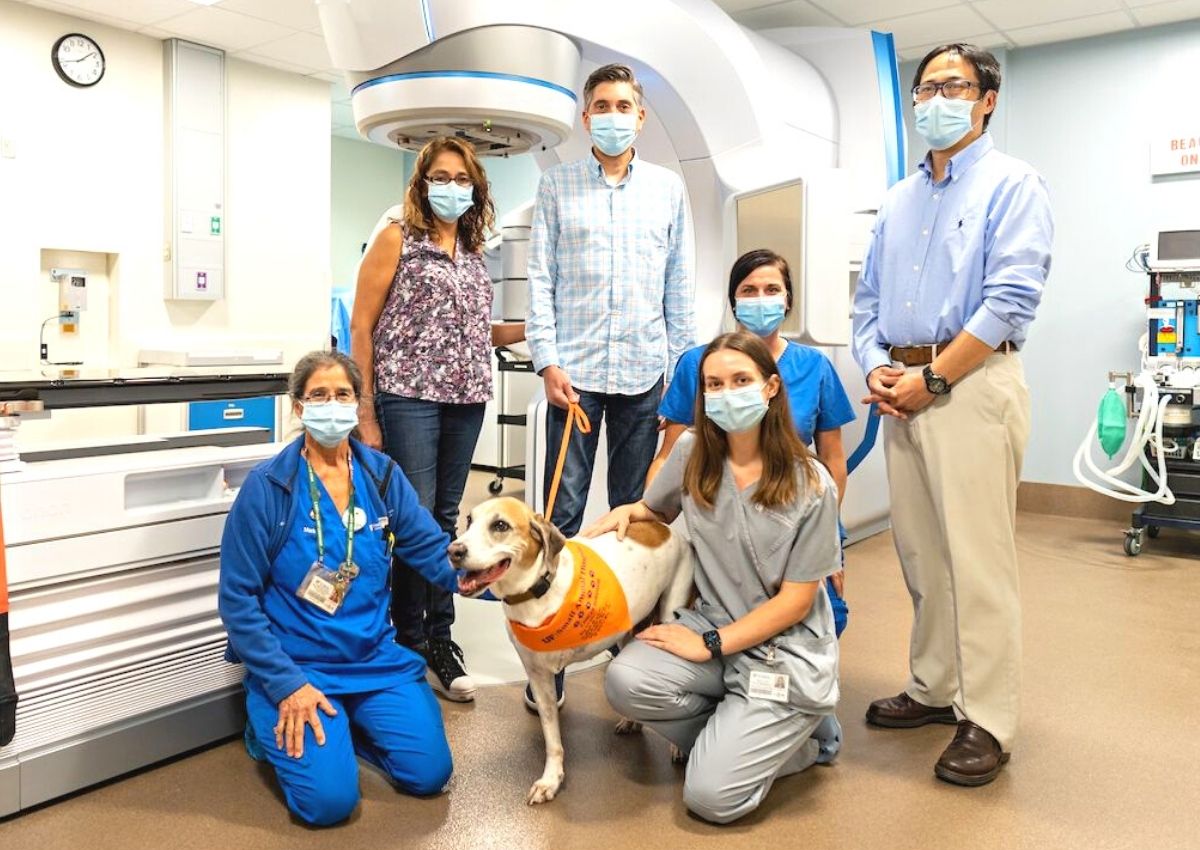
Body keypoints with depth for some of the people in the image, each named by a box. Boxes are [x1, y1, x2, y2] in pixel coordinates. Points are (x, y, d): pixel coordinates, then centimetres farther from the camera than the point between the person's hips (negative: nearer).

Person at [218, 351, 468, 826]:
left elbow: (433, 550, -4)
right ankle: (274, 729, 15)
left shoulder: (382, 475, 0)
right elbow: (237, 599, -10)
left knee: (429, 773, -6)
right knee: (330, 799, -16)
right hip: (295, 666, -3)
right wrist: (286, 684, -16)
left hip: (376, 659, 4)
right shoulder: (267, 486, -11)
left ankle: (347, 725, 21)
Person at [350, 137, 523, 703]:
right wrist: (365, 415, -10)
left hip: (466, 401, 5)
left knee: (446, 518, 10)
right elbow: (361, 328, -4)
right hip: (408, 397, -5)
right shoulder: (396, 239, 0)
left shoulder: (473, 252, 16)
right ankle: (411, 645, 12)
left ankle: (440, 640, 21)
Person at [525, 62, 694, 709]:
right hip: (575, 370, -1)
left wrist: (686, 365, 6)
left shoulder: (667, 187, 12)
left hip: (645, 370, 2)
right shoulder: (556, 185, 8)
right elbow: (540, 279, 3)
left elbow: (679, 284, 11)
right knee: (562, 512, -2)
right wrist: (547, 361, -7)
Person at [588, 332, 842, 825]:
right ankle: (731, 733, 4)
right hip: (712, 622, 4)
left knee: (711, 797, -14)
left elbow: (796, 601, -11)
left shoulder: (810, 485, -15)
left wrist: (709, 645, -15)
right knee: (626, 682, -25)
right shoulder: (692, 454, -4)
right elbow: (657, 510, 17)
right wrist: (625, 512, -7)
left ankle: (805, 734, 15)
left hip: (786, 650, -4)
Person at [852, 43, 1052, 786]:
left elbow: (1012, 299, -13)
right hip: (904, 389, 7)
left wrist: (933, 379, -15)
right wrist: (875, 367, 1)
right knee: (921, 554, 12)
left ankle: (987, 722, 5)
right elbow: (869, 297, 19)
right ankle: (935, 689, 25)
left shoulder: (1012, 184, -2)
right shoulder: (898, 200, 19)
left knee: (977, 559, -5)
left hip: (972, 383, -7)